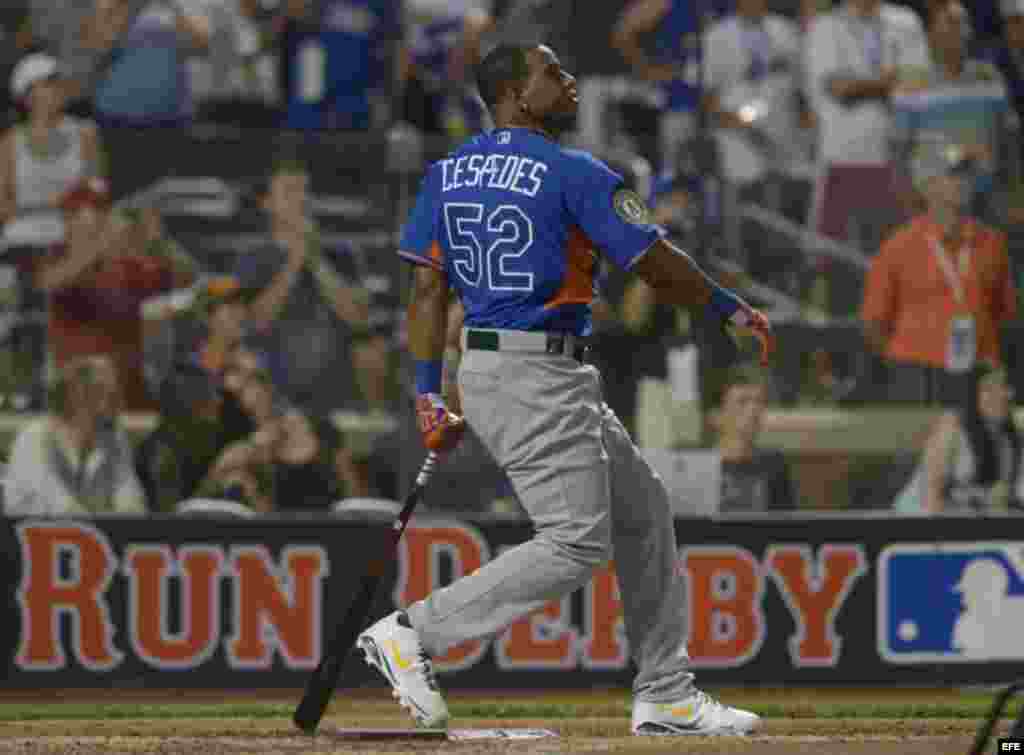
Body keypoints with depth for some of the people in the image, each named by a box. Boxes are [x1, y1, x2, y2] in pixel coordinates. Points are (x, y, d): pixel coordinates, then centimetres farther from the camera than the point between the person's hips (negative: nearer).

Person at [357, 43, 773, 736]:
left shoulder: (446, 175, 10)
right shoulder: (575, 174, -11)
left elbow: (428, 288, 5)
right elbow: (658, 265, -8)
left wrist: (430, 396, 5)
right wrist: (734, 310, 8)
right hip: (538, 376, -9)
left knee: (642, 510, 16)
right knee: (576, 544, -7)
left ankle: (666, 697, 18)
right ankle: (413, 632, -10)